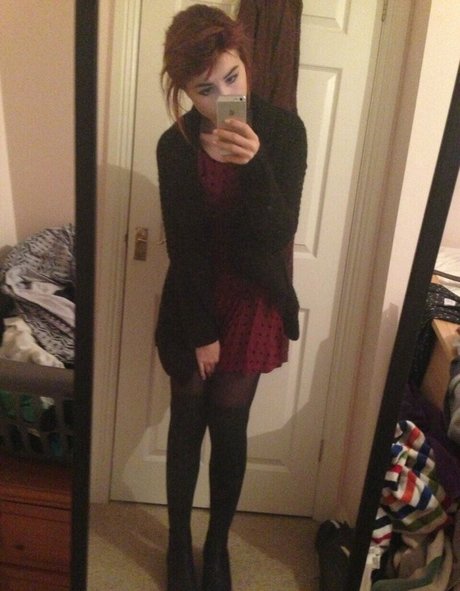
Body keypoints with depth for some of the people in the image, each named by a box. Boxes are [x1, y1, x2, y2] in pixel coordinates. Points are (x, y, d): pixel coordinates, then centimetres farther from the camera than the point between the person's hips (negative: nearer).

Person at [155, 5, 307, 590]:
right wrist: (201, 332, -9)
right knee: (187, 424, 12)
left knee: (228, 428, 8)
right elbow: (183, 247, -9)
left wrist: (253, 163, -32)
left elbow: (278, 233, -16)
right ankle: (179, 542, 35)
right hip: (192, 304, 1)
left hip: (253, 302, 0)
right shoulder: (175, 145, -9)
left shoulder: (282, 130, -10)